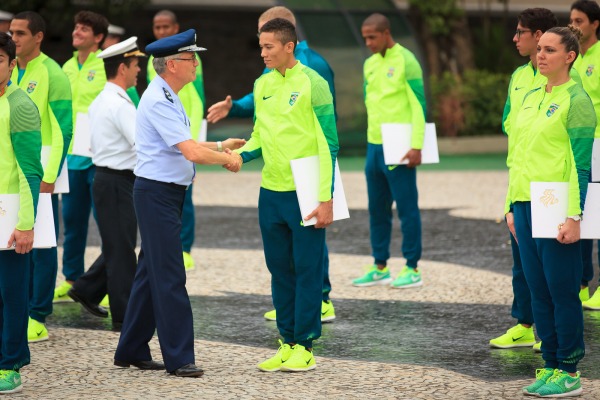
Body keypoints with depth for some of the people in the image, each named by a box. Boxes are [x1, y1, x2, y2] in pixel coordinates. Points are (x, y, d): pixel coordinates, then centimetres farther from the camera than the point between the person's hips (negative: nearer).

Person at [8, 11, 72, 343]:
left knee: (41, 245, -1)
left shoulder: (52, 74, -8)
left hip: (40, 175, -6)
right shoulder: (10, 71, 11)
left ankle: (37, 319, 3)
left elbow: (63, 129, -11)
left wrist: (49, 177, -16)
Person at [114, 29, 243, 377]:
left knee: (151, 272, 14)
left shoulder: (167, 97, 14)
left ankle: (132, 351, 20)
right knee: (170, 278, -8)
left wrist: (221, 146, 18)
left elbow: (183, 146, 23)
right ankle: (179, 358, -5)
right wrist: (227, 159, -10)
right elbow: (192, 152, -25)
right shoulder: (159, 101, -19)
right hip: (157, 194, -10)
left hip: (166, 194, 10)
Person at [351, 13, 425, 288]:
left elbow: (419, 105, -12)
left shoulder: (406, 61, -9)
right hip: (374, 145, 7)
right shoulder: (369, 64, 13)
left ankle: (412, 269, 3)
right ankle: (380, 267, 18)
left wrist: (416, 146, -18)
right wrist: (375, 135, 16)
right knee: (377, 209, 10)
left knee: (407, 208, -2)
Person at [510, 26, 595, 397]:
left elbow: (581, 163, -11)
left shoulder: (576, 99, -7)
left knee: (562, 290, -3)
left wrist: (574, 216, -16)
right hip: (526, 203, 7)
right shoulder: (531, 97, 15)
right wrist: (512, 207, 16)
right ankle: (550, 364, 16)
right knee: (539, 290, 9)